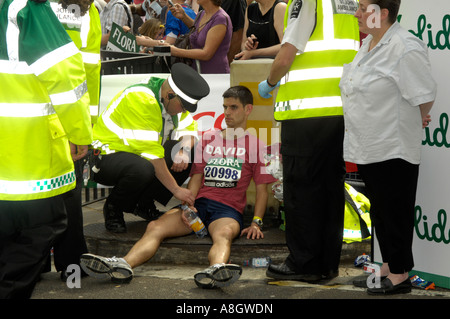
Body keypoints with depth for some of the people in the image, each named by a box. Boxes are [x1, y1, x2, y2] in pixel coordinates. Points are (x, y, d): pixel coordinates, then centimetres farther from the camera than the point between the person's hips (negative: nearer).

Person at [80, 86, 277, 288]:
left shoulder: (256, 145, 13)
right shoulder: (208, 138, 23)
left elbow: (261, 189, 8)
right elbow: (196, 177, 15)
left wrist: (256, 222, -7)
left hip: (228, 208, -4)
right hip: (199, 203, 4)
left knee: (223, 234, -41)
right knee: (155, 227, -24)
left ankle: (215, 271, -73)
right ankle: (124, 265, -48)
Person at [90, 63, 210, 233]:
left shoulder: (174, 98, -2)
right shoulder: (140, 99, -29)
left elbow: (189, 131, 7)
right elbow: (151, 153, -31)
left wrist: (183, 150, -18)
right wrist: (176, 190, -28)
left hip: (142, 154, 9)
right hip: (106, 155, -8)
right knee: (142, 169, -39)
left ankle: (144, 204, 5)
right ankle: (112, 209, -9)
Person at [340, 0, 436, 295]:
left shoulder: (405, 48, -20)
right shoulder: (370, 44, 11)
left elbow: (424, 95, -18)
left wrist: (415, 123, -1)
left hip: (393, 149, -10)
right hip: (369, 147, 10)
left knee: (395, 213, 0)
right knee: (379, 210, 17)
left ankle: (400, 275, 9)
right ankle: (388, 267, 28)